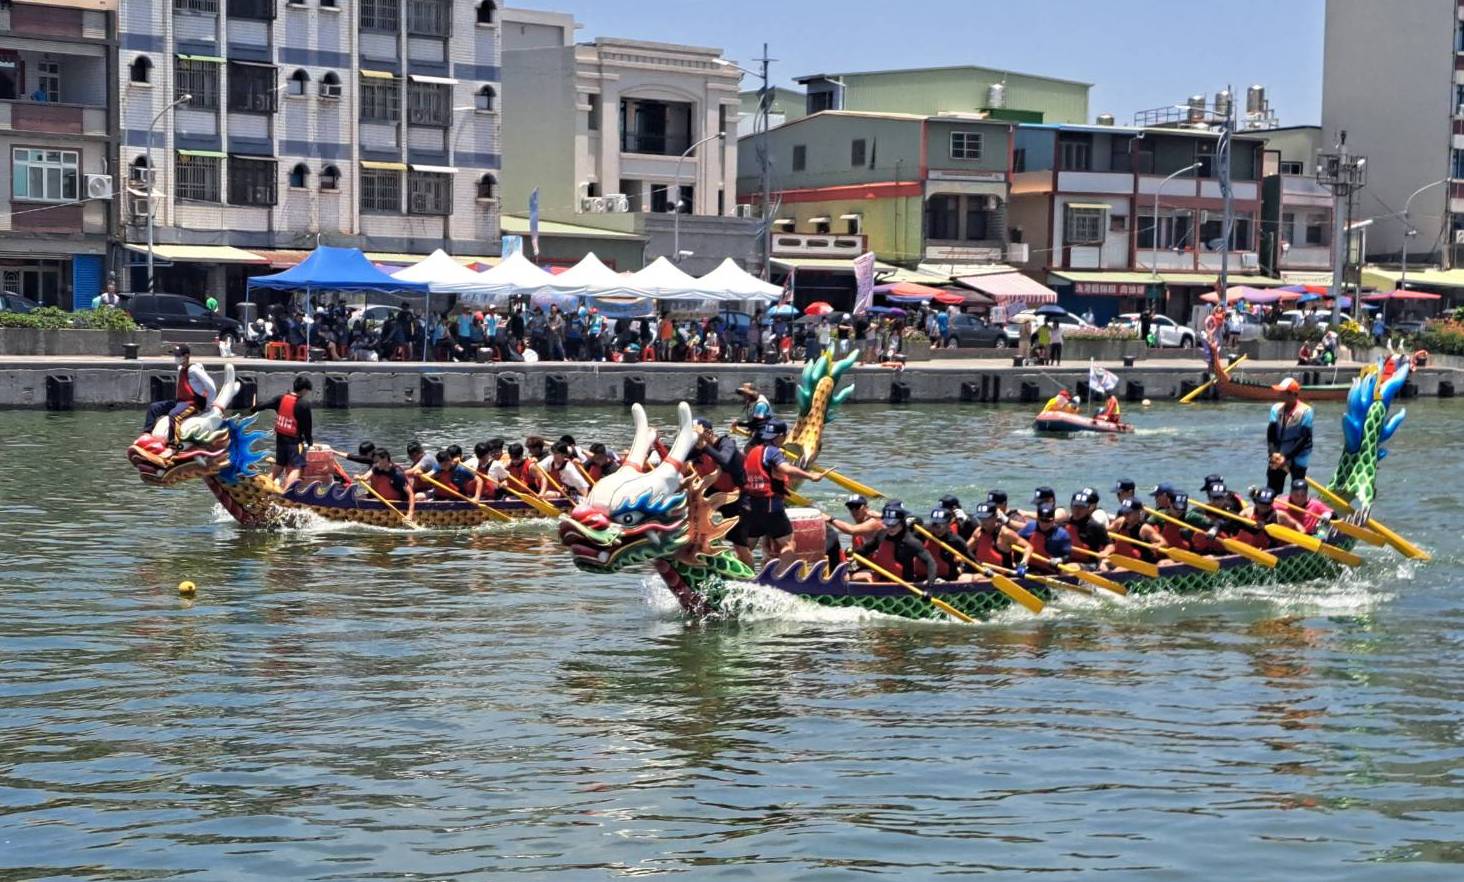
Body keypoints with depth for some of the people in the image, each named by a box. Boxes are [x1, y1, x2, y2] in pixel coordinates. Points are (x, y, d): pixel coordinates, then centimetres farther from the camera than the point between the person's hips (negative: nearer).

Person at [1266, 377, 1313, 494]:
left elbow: (1305, 438, -14)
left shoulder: (1305, 411, -12)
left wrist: (1286, 457, -18)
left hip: (1297, 459, -4)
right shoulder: (1276, 408, 1)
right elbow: (1271, 433, -1)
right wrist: (1273, 453, -16)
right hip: (1277, 458, 4)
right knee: (1271, 492, 7)